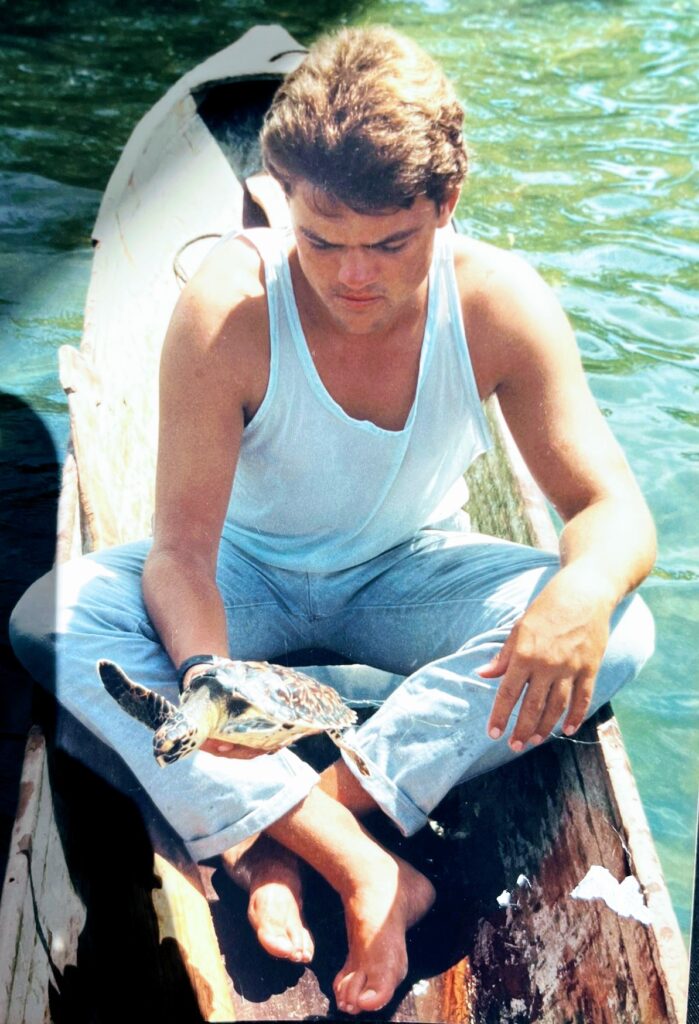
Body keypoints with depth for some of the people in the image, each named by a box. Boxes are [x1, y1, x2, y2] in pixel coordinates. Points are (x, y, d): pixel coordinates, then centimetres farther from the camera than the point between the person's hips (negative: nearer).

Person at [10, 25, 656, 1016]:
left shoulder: (500, 303, -21)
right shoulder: (229, 307, -26)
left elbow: (614, 509, -19)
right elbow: (181, 548, -24)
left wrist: (584, 592, -43)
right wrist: (202, 669, -46)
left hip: (406, 575, 1)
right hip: (252, 574, -1)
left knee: (618, 630, -26)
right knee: (55, 618, -29)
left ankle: (281, 838, -29)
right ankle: (360, 866, -34)